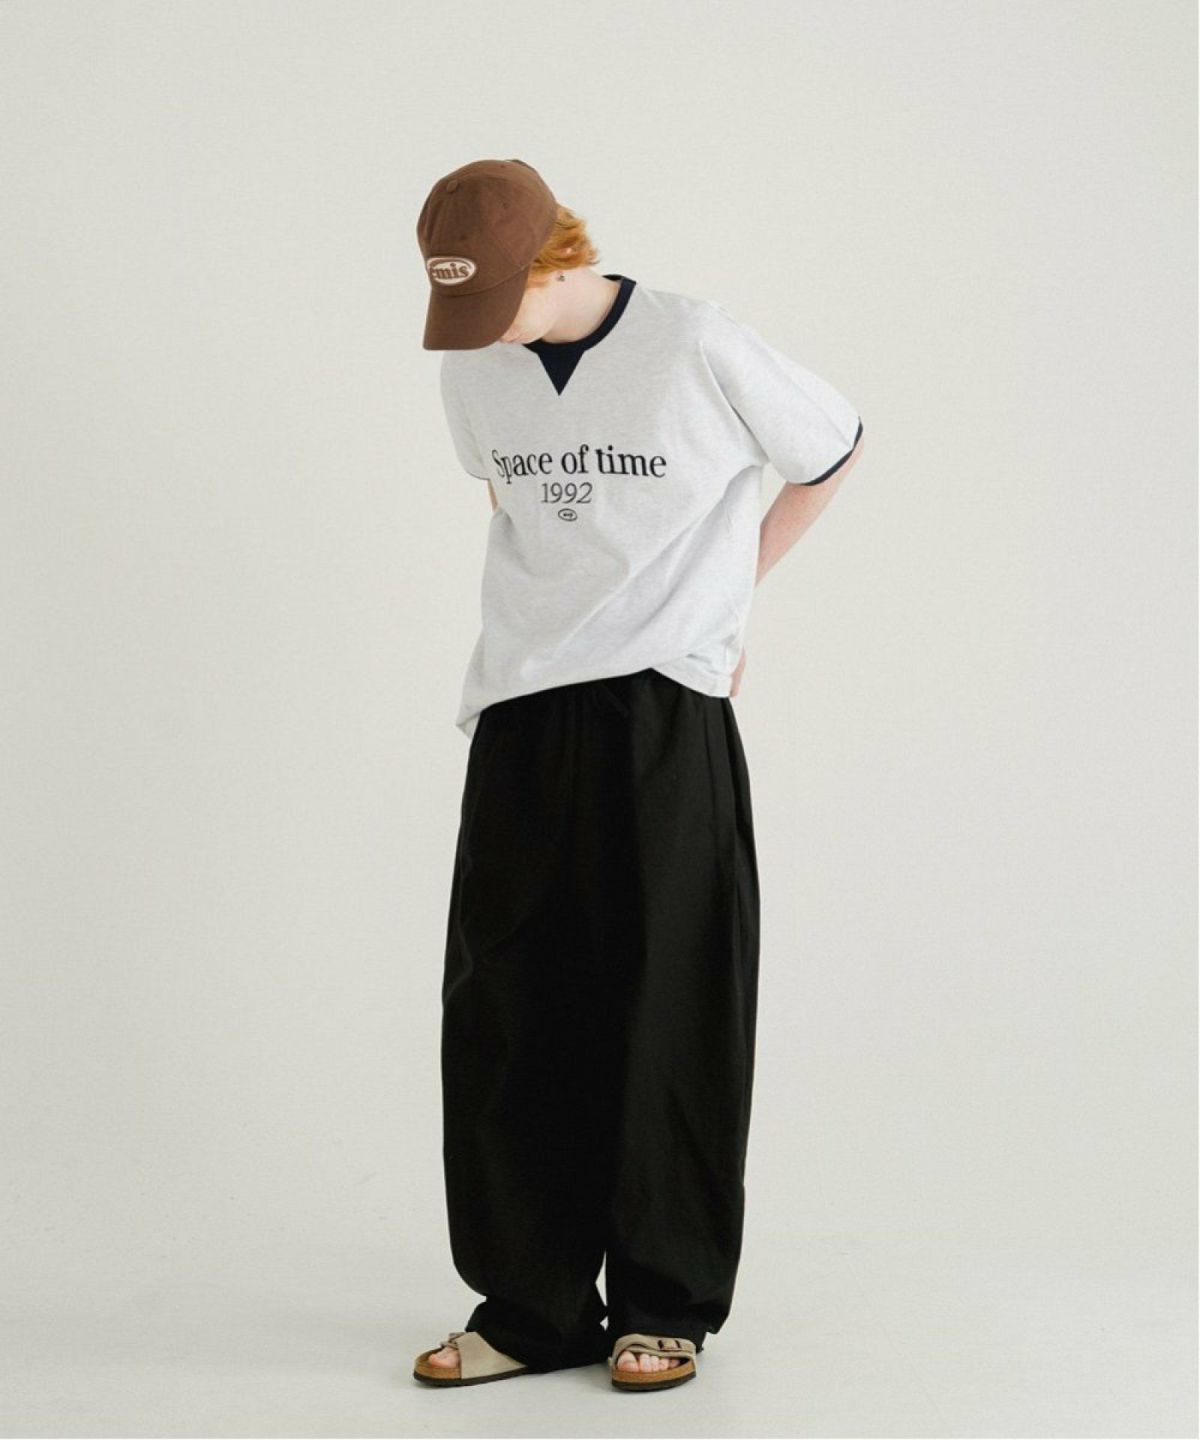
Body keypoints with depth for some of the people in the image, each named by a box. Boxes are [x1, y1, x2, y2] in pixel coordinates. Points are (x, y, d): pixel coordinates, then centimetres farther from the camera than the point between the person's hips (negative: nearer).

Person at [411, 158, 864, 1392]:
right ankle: (533, 1304, 15)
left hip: (665, 707, -4)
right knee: (505, 1012, 4)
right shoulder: (470, 369, 6)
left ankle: (666, 1305, 14)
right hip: (519, 710, 5)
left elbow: (831, 450, 6)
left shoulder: (698, 348, -9)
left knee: (666, 1010, 1)